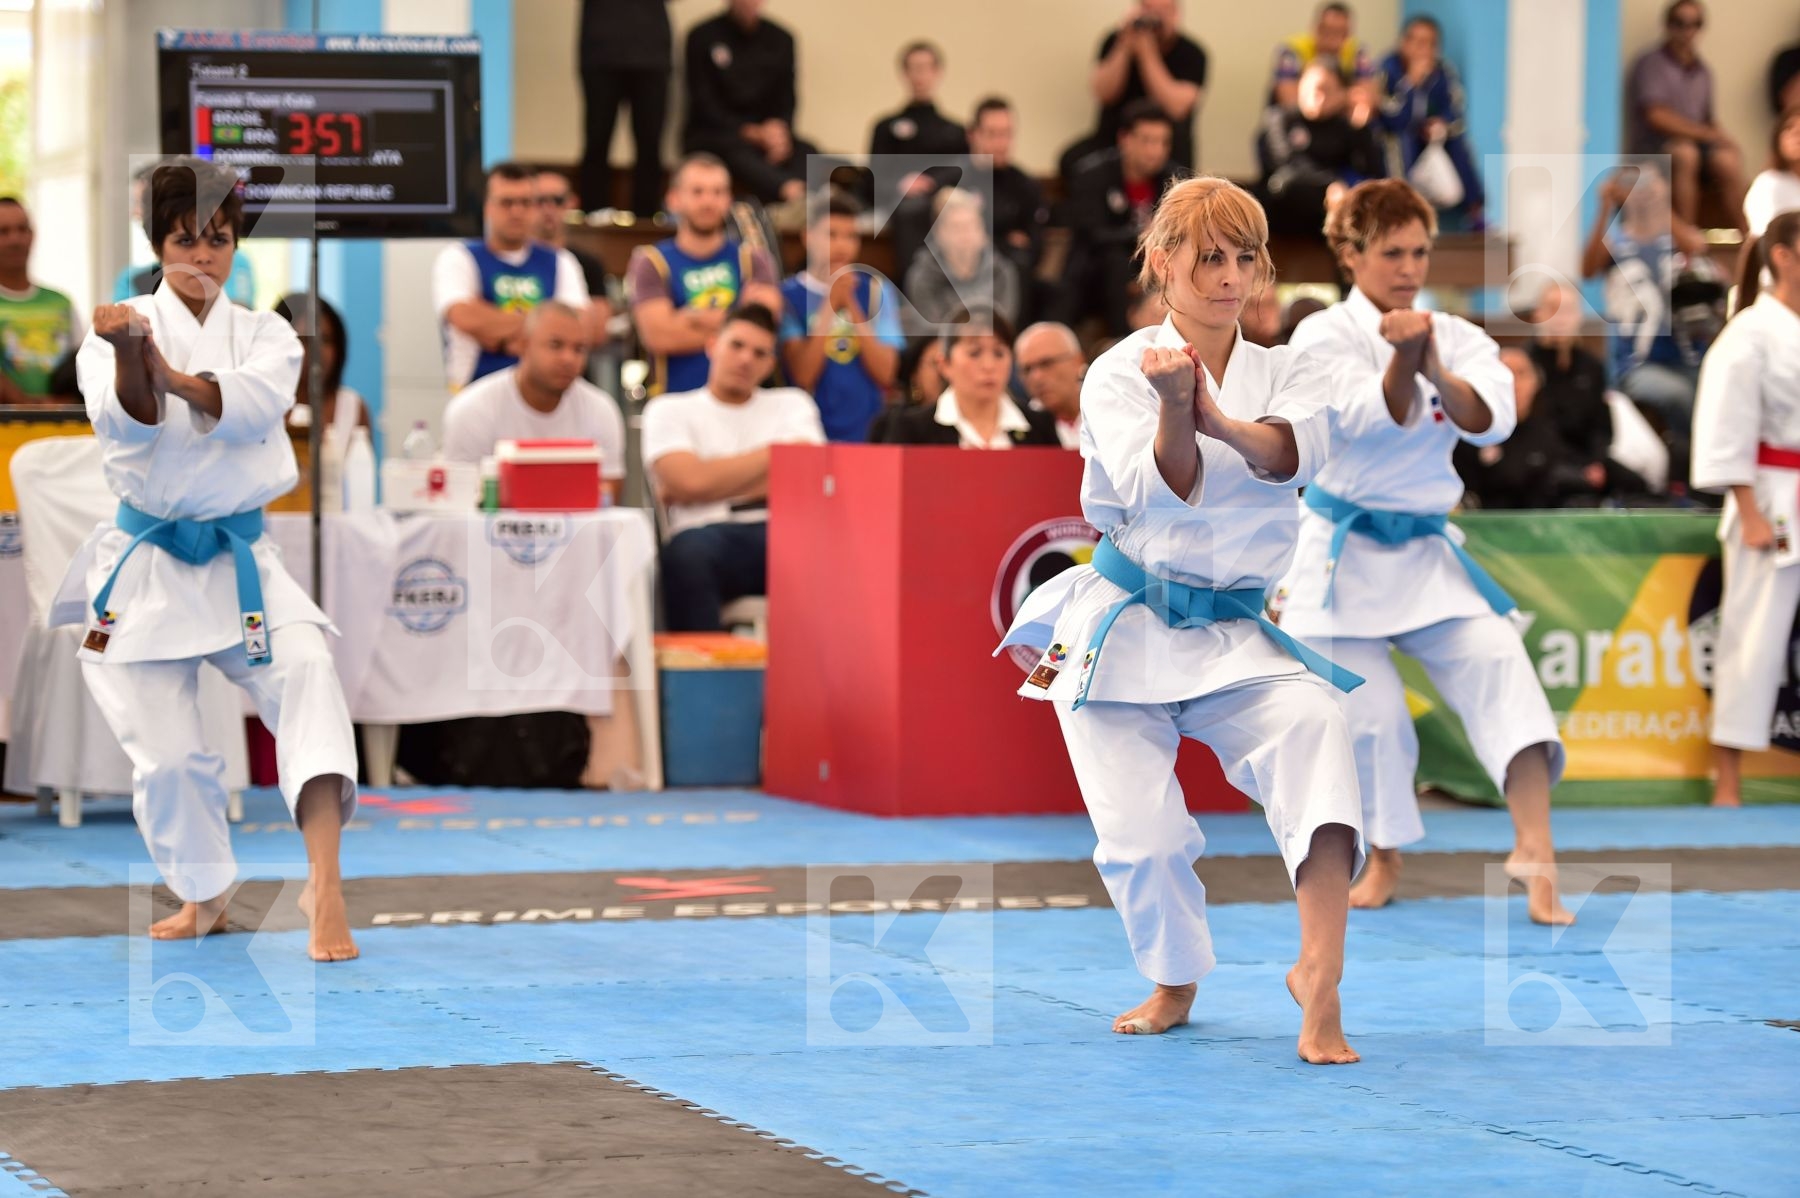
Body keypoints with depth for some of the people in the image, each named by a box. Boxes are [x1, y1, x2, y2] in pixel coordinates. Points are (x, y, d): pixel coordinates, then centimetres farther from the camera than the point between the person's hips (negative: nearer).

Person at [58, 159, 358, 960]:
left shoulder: (265, 336, 4)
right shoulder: (119, 331, -1)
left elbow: (256, 402, -18)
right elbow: (128, 427, -20)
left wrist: (171, 375, -37)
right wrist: (129, 358, -41)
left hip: (240, 559, 1)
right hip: (145, 567, -1)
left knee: (304, 670, -25)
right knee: (166, 752, -1)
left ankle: (324, 887, -30)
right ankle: (204, 897, 26)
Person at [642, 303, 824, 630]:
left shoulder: (792, 404, 23)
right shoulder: (668, 410, 16)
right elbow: (691, 480, -3)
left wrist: (717, 480, 2)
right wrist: (772, 453, 7)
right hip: (707, 534, -2)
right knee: (689, 551, -39)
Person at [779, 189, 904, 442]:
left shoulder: (876, 290, 6)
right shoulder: (789, 295, -2)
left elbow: (885, 374, -3)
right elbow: (802, 377, -12)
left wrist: (850, 304, -9)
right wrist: (830, 303, -15)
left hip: (867, 432, 2)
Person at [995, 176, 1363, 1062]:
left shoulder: (1286, 375, 4)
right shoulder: (1119, 374, -5)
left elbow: (1292, 452, -20)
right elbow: (1162, 490, -19)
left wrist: (1218, 419, -41)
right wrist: (1175, 408, -39)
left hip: (1235, 635, 2)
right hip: (1123, 631, -2)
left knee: (1313, 731, -26)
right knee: (1141, 832, -7)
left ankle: (1318, 976, -27)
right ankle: (1174, 985, 23)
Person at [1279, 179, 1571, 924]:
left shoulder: (1458, 338, 2)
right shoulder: (1323, 337, -7)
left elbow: (1490, 422, -16)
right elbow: (1377, 419, -21)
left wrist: (1438, 371, -34)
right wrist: (1403, 360, -39)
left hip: (1426, 552, 3)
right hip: (1343, 556, -3)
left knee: (1496, 666, -18)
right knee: (1368, 715, -3)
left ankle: (1534, 848, -23)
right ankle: (1385, 857, 21)